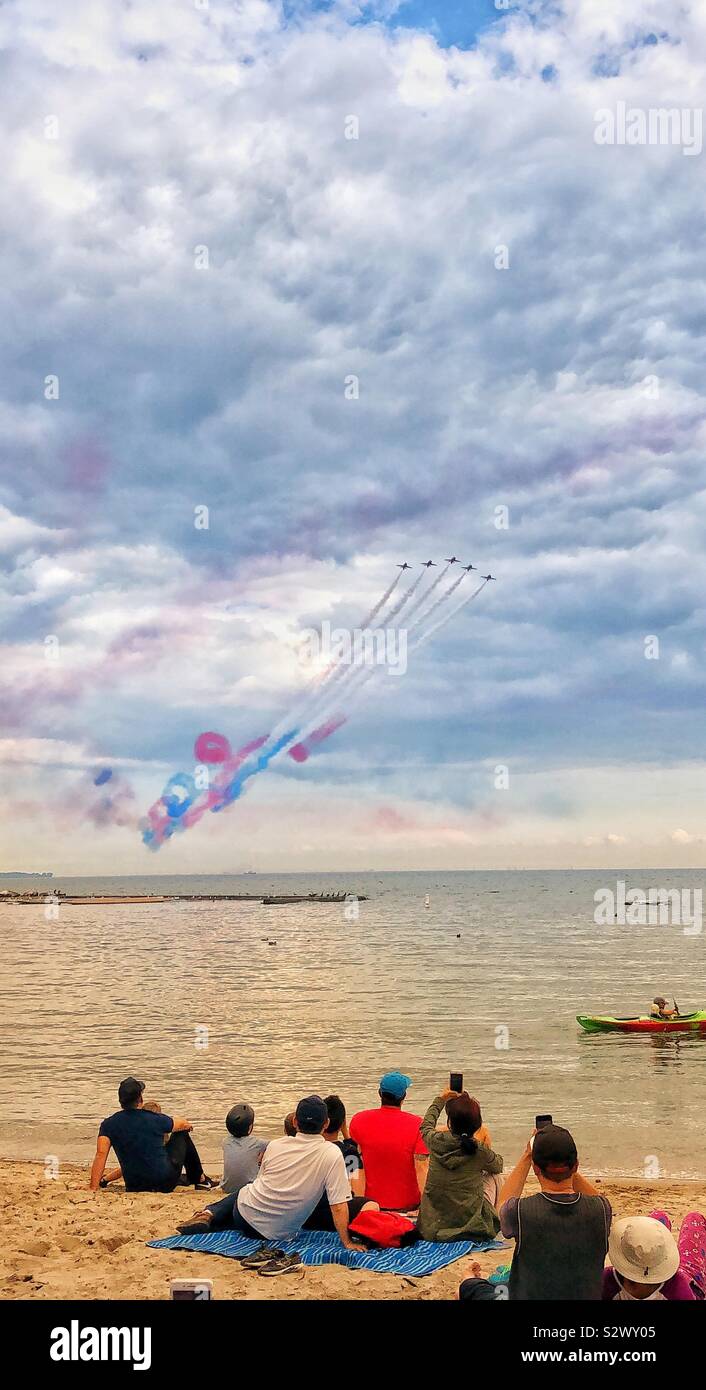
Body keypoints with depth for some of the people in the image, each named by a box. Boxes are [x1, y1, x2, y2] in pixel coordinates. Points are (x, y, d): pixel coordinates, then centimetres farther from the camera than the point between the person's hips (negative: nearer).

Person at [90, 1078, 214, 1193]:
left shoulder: (108, 1125, -7)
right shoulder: (156, 1119, -9)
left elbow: (100, 1154, -19)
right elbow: (183, 1125, 11)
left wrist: (93, 1189, -18)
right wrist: (188, 1126, 36)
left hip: (134, 1187, 3)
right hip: (165, 1184, -3)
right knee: (182, 1135, 21)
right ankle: (200, 1180, 32)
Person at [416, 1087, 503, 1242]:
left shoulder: (436, 1141, -10)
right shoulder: (480, 1152, -14)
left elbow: (426, 1125, 16)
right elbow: (498, 1166, 11)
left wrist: (440, 1099, 28)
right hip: (470, 1227, -3)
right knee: (493, 1178, 18)